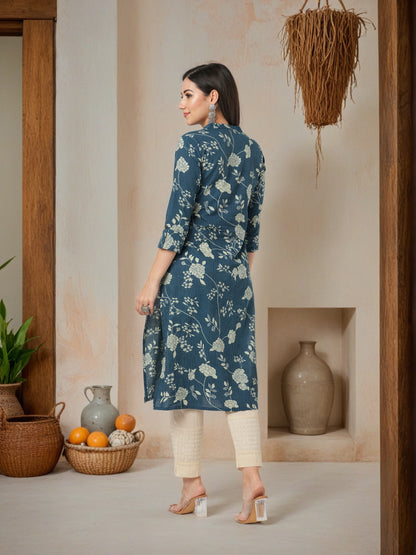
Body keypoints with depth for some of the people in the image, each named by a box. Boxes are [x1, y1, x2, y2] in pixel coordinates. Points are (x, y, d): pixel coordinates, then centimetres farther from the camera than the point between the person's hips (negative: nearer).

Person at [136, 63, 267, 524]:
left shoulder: (193, 145, -10)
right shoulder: (252, 150, 10)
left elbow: (178, 220, -14)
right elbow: (253, 224, 14)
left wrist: (152, 281, -10)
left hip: (190, 271, -6)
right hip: (235, 276, 6)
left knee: (184, 370, 5)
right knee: (237, 374, 4)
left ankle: (192, 486, 11)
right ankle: (252, 481, -7)